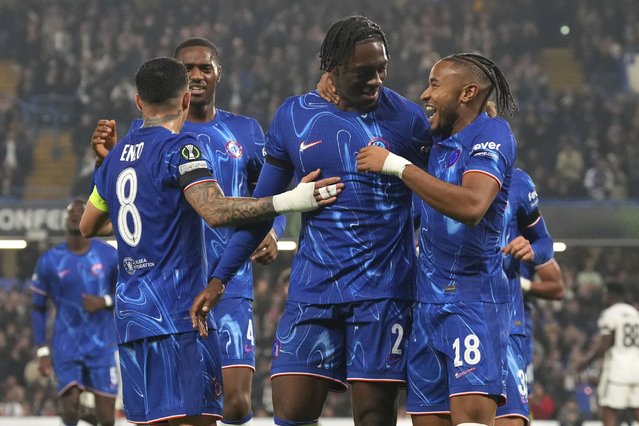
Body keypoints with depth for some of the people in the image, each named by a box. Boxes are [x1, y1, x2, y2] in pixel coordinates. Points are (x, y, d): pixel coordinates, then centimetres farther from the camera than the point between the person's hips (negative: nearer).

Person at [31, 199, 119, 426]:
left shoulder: (110, 256, -1)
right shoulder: (49, 262, 0)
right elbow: (38, 308, 7)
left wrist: (105, 301, -13)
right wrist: (42, 351, 0)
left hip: (103, 346, 0)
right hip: (66, 346, 0)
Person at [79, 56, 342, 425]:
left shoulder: (116, 156, 16)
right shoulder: (180, 147, -8)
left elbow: (89, 226, 29)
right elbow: (216, 211, -23)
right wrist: (289, 201, -26)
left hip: (130, 310, 8)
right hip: (177, 311, -8)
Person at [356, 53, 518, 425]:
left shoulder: (491, 134, -9)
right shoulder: (438, 140, 15)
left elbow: (472, 206, -26)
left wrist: (397, 166, -21)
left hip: (473, 300, -8)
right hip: (428, 303, 8)